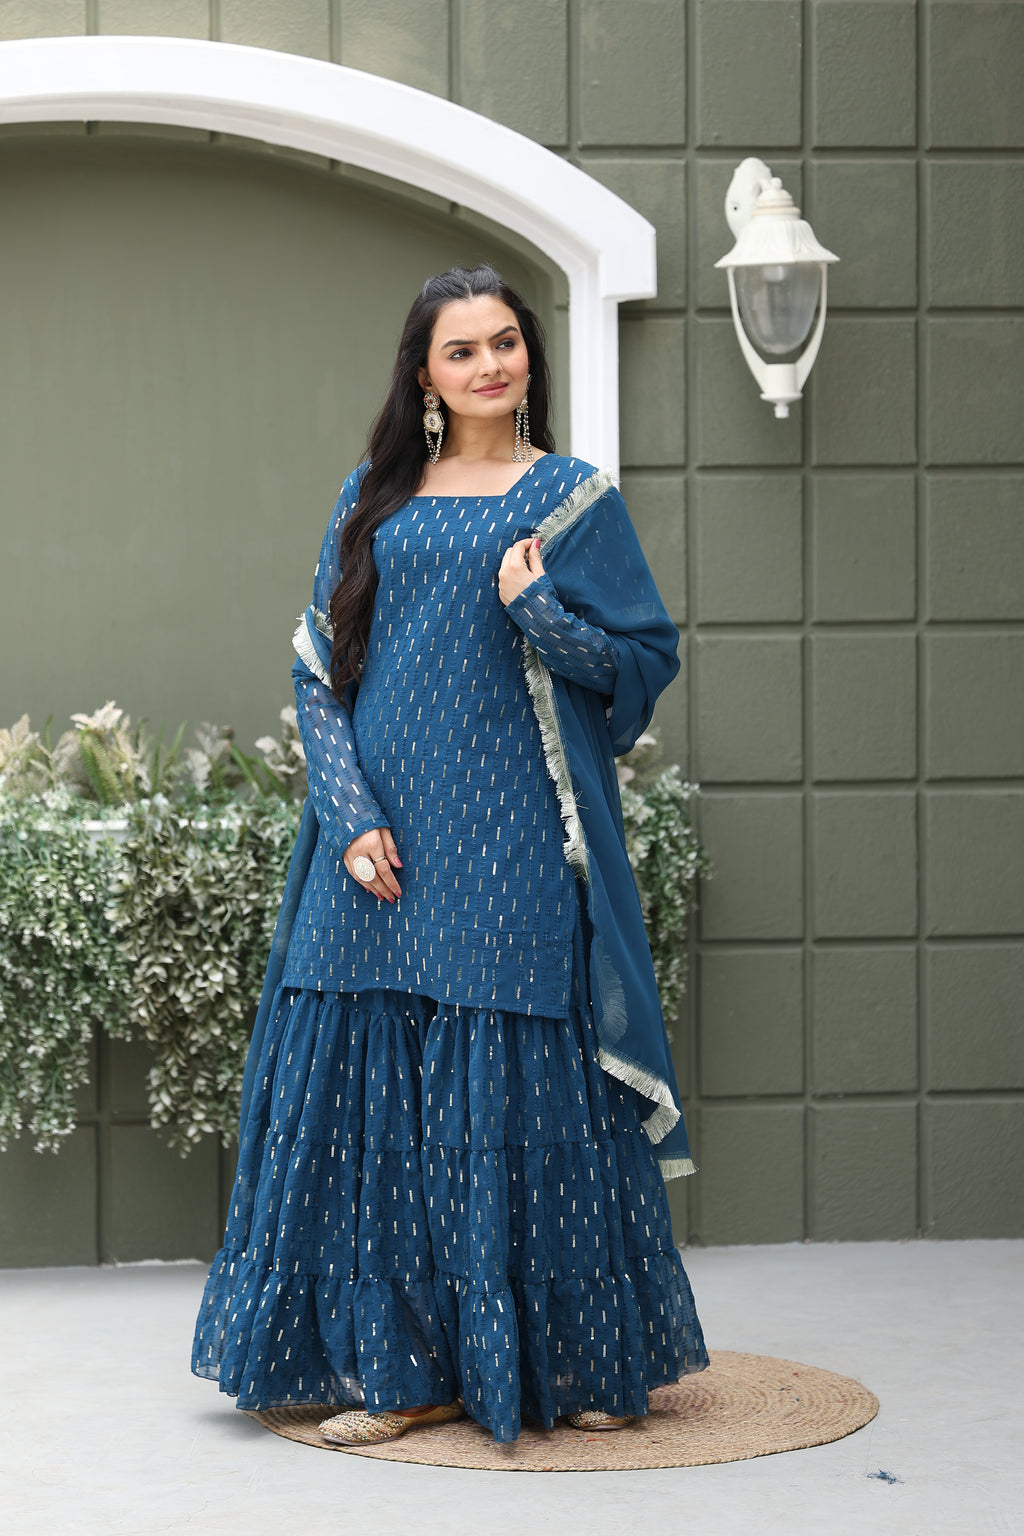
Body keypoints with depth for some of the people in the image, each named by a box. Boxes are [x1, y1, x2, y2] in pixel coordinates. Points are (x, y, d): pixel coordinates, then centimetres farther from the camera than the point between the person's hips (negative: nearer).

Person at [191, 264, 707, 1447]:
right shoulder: (374, 500, 12)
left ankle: (583, 1362, 11)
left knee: (517, 1092, -2)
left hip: (513, 849, -3)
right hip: (385, 848, 3)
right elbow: (319, 672, 9)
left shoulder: (572, 498, 5)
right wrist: (352, 816, -5)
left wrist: (537, 611, -14)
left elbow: (644, 662, 3)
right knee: (377, 1092, 1)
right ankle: (407, 1368, 10)